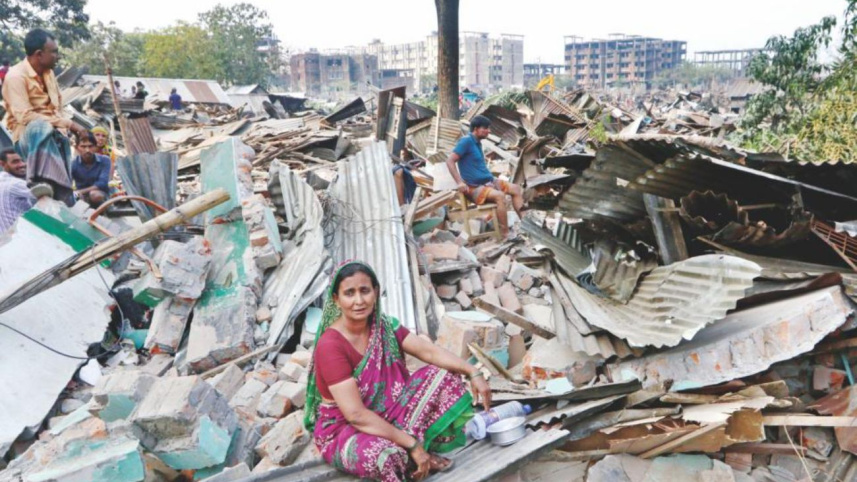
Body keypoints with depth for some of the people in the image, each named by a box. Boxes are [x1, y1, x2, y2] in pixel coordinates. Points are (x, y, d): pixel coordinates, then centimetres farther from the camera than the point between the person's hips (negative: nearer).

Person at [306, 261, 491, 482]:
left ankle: (423, 452, -10)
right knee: (385, 454, -40)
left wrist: (473, 372, -24)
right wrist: (411, 443, -29)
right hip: (343, 429, -7)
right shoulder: (330, 346, -26)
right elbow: (355, 414, -29)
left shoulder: (384, 325, -4)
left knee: (442, 376, -5)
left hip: (386, 414, 7)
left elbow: (430, 351, -8)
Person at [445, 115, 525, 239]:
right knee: (500, 196, -32)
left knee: (516, 189, 4)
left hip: (488, 181, 10)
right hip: (474, 187, -10)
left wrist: (492, 177, 16)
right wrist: (460, 182, -25)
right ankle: (505, 235, -31)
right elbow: (450, 161, -19)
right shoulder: (466, 141, -12)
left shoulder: (478, 143, 16)